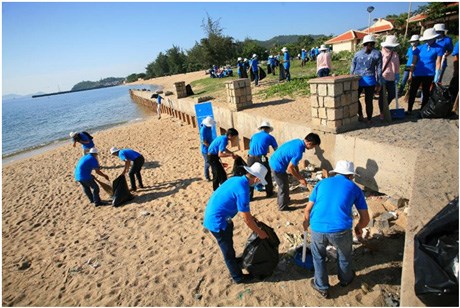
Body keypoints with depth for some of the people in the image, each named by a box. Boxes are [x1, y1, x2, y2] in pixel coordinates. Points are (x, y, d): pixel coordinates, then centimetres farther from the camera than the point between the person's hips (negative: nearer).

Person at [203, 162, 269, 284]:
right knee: (228, 249, 11)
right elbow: (246, 219, -18)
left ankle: (232, 260, 54)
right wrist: (259, 232, -4)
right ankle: (238, 277, 31)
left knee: (228, 246, 30)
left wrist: (251, 217, 24)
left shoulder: (236, 179, 2)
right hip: (217, 221, -9)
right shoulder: (243, 190, -26)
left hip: (212, 214, 9)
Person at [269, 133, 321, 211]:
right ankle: (283, 207, 28)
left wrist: (299, 174, 12)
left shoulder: (298, 141, 0)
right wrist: (300, 179, -9)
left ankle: (283, 200, 46)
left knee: (283, 185, 27)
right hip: (277, 166, -9)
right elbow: (289, 168, -21)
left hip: (274, 161, 9)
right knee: (284, 187, 9)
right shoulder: (298, 152, -28)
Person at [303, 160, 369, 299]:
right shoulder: (354, 188, 13)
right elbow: (365, 219, 15)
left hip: (317, 229, 1)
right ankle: (345, 279, 57)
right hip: (340, 230, 0)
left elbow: (308, 209, 15)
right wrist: (358, 228, 36)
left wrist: (306, 222, 34)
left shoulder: (322, 183, 16)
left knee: (318, 257, 30)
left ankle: (322, 287, 43)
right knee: (344, 255, 33)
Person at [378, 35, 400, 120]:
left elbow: (397, 67, 11)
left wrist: (397, 77, 4)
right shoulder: (381, 54, -5)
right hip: (383, 79, -4)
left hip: (391, 79, 4)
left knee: (392, 95, 8)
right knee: (382, 96, 2)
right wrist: (380, 77, -14)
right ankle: (382, 112, 14)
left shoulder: (395, 54, 8)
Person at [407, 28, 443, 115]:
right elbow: (414, 62, 9)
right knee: (412, 91, 0)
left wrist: (437, 76, -10)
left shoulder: (438, 48, -1)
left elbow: (438, 63, -4)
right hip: (417, 73, 2)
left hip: (429, 74, -2)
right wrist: (411, 74, 4)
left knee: (426, 92, 9)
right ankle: (409, 110, 10)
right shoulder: (420, 48, 7)